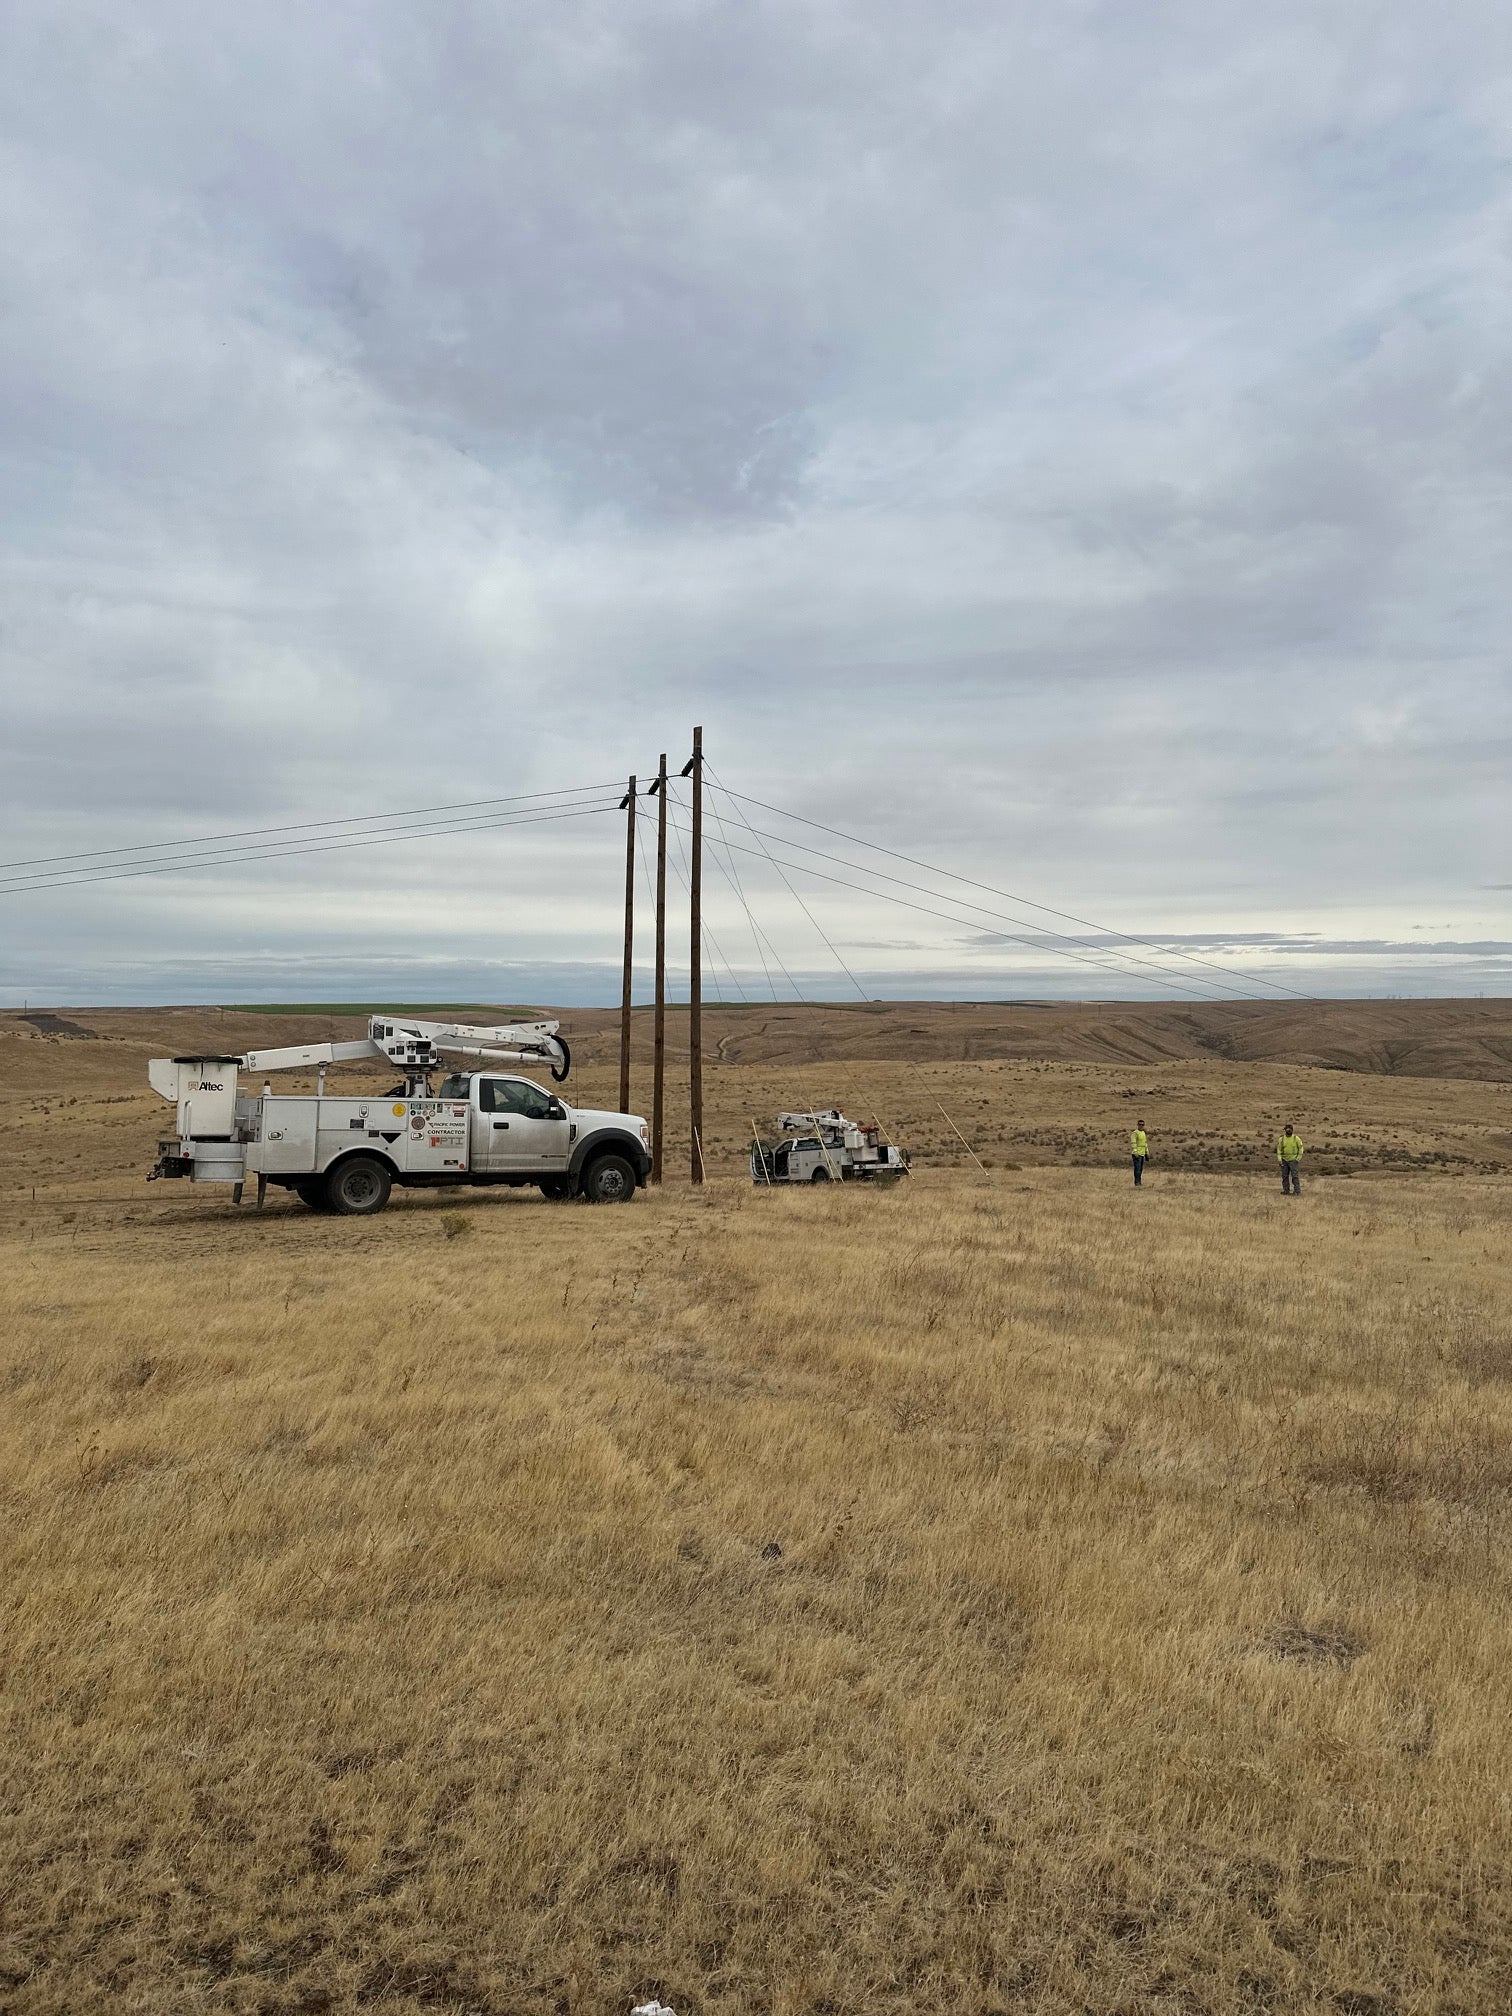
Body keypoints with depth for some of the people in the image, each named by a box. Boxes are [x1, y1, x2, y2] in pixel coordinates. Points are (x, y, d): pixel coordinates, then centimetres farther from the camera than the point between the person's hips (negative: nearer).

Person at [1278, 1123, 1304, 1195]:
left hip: (1293, 1160, -4)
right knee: (1285, 1176, 4)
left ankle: (1297, 1191, -7)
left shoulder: (1296, 1139, -7)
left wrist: (1298, 1159, -7)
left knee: (1295, 1176, -9)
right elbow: (1279, 1149, 4)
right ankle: (1286, 1191, 10)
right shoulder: (1282, 1139, 1)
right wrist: (1279, 1159, -6)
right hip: (1284, 1161, 4)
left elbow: (1300, 1148, -1)